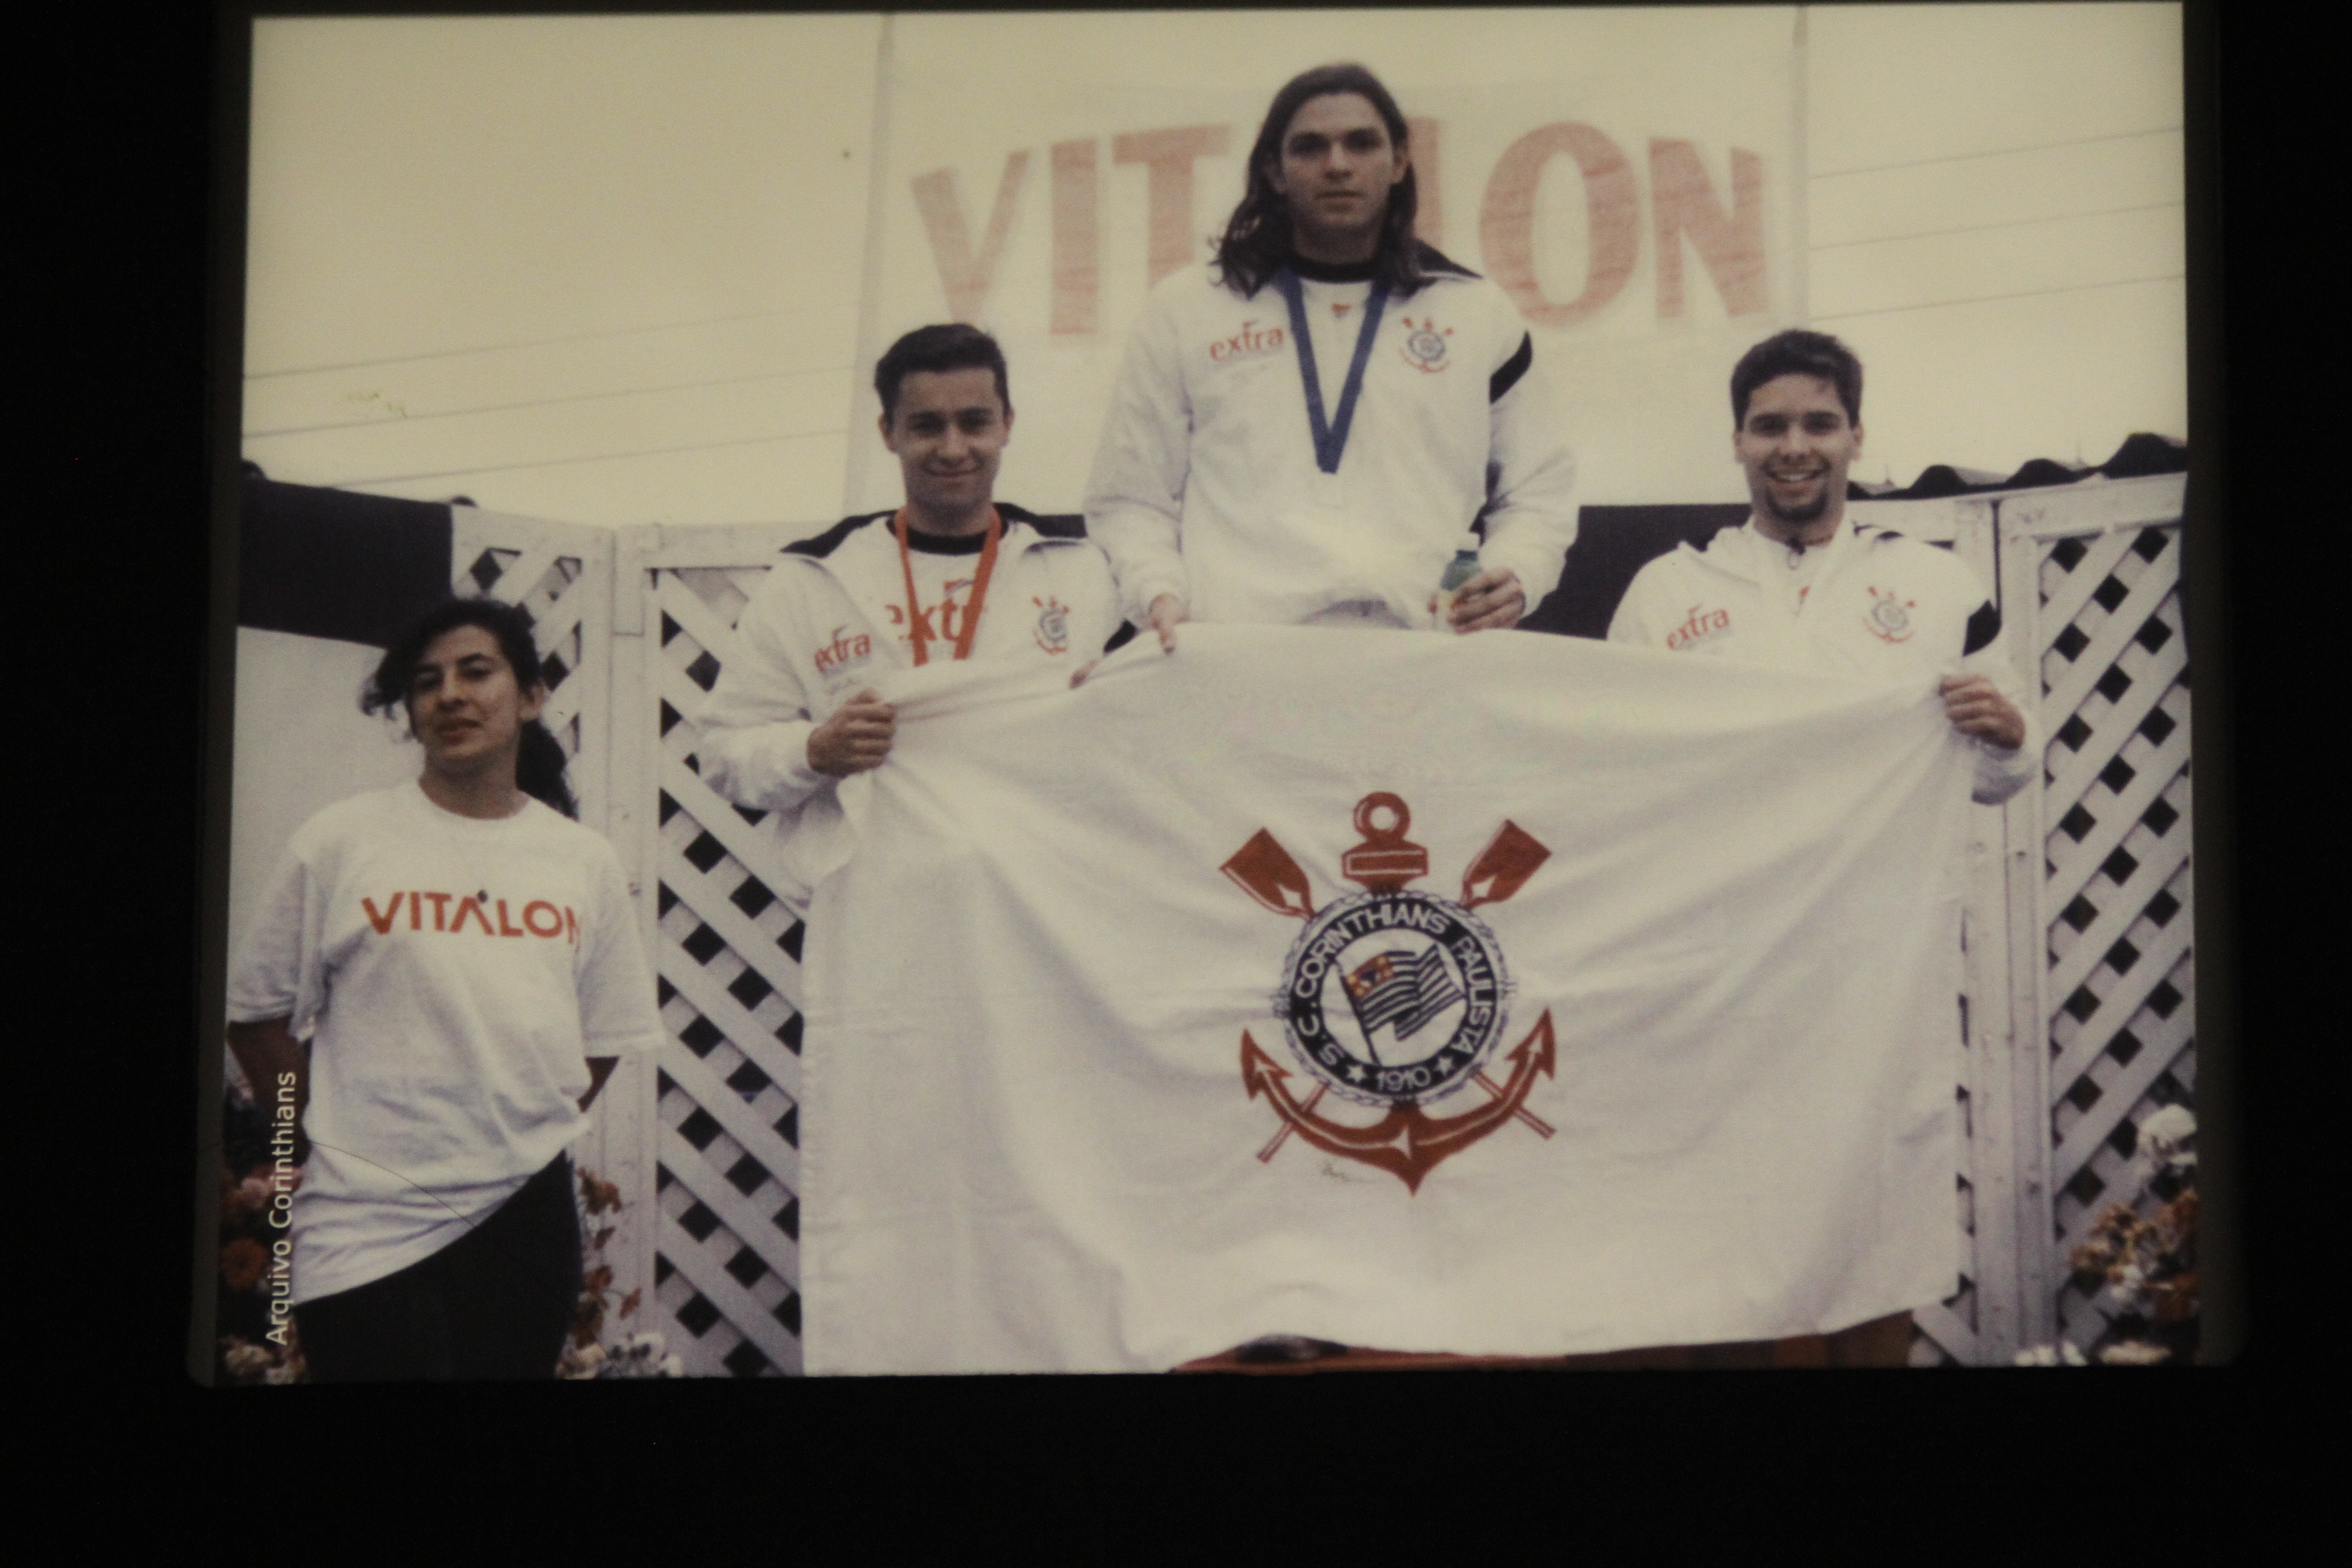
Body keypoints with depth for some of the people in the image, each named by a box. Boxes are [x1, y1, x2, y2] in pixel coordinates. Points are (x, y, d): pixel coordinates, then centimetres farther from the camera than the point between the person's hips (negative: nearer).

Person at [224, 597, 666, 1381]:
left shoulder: (584, 862, 6)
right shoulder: (338, 844, -2)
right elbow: (258, 1017, 3)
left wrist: (528, 1133, 4)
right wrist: (320, 1147, 3)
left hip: (526, 1211, 3)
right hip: (366, 1226, -3)